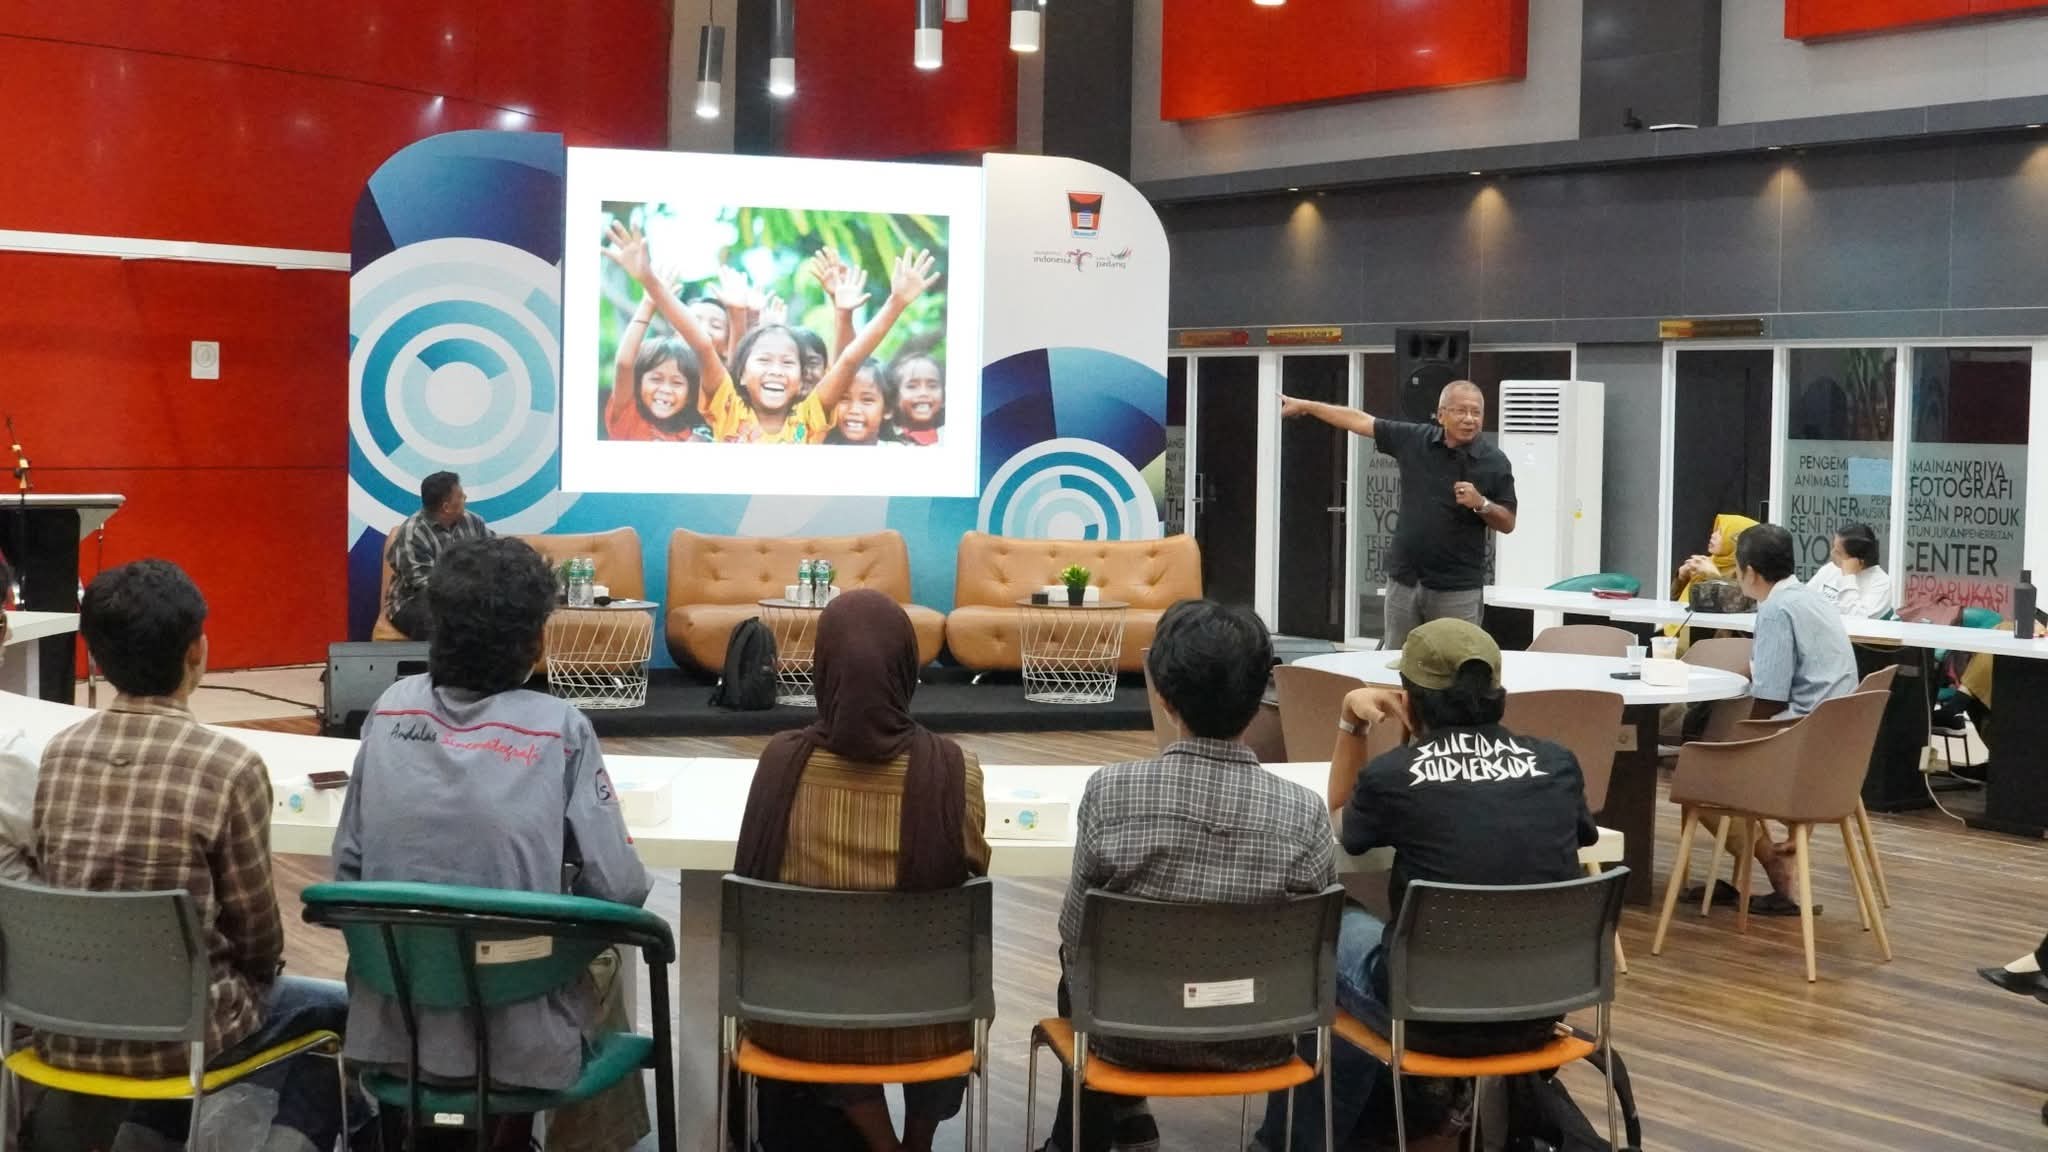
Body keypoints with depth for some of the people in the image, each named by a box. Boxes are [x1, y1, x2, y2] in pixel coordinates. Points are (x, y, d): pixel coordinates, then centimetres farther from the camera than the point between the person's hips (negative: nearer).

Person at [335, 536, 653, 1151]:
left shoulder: (391, 709, -4)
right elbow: (621, 892, -11)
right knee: (602, 961, 30)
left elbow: (348, 867, 2)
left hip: (390, 1029, 3)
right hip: (517, 1042, -3)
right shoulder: (560, 729, -13)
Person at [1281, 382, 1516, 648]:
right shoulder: (1414, 440, 2)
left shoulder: (1494, 462, -5)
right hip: (1404, 580, 3)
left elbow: (1508, 524, 0)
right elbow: (1361, 421, 10)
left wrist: (1480, 503, -20)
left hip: (1457, 588, -3)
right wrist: (1304, 406, 16)